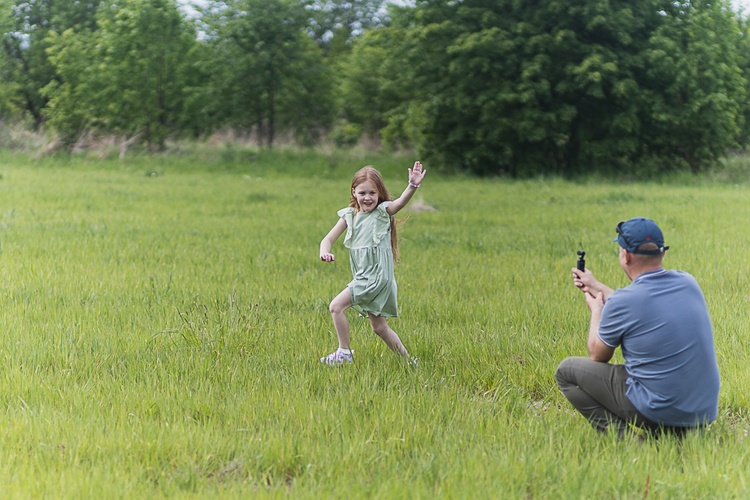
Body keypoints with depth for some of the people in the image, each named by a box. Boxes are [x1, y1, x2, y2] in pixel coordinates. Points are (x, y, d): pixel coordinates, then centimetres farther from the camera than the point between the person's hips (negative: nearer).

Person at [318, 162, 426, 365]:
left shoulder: (383, 211, -7)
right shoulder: (349, 215, 7)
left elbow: (400, 202, -28)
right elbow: (329, 238, 3)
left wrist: (413, 186, -48)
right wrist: (324, 253, -20)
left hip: (378, 275, -7)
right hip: (362, 277, 7)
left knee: (336, 306, -14)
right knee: (379, 327, 15)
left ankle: (344, 353, -1)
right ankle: (409, 361, 27)